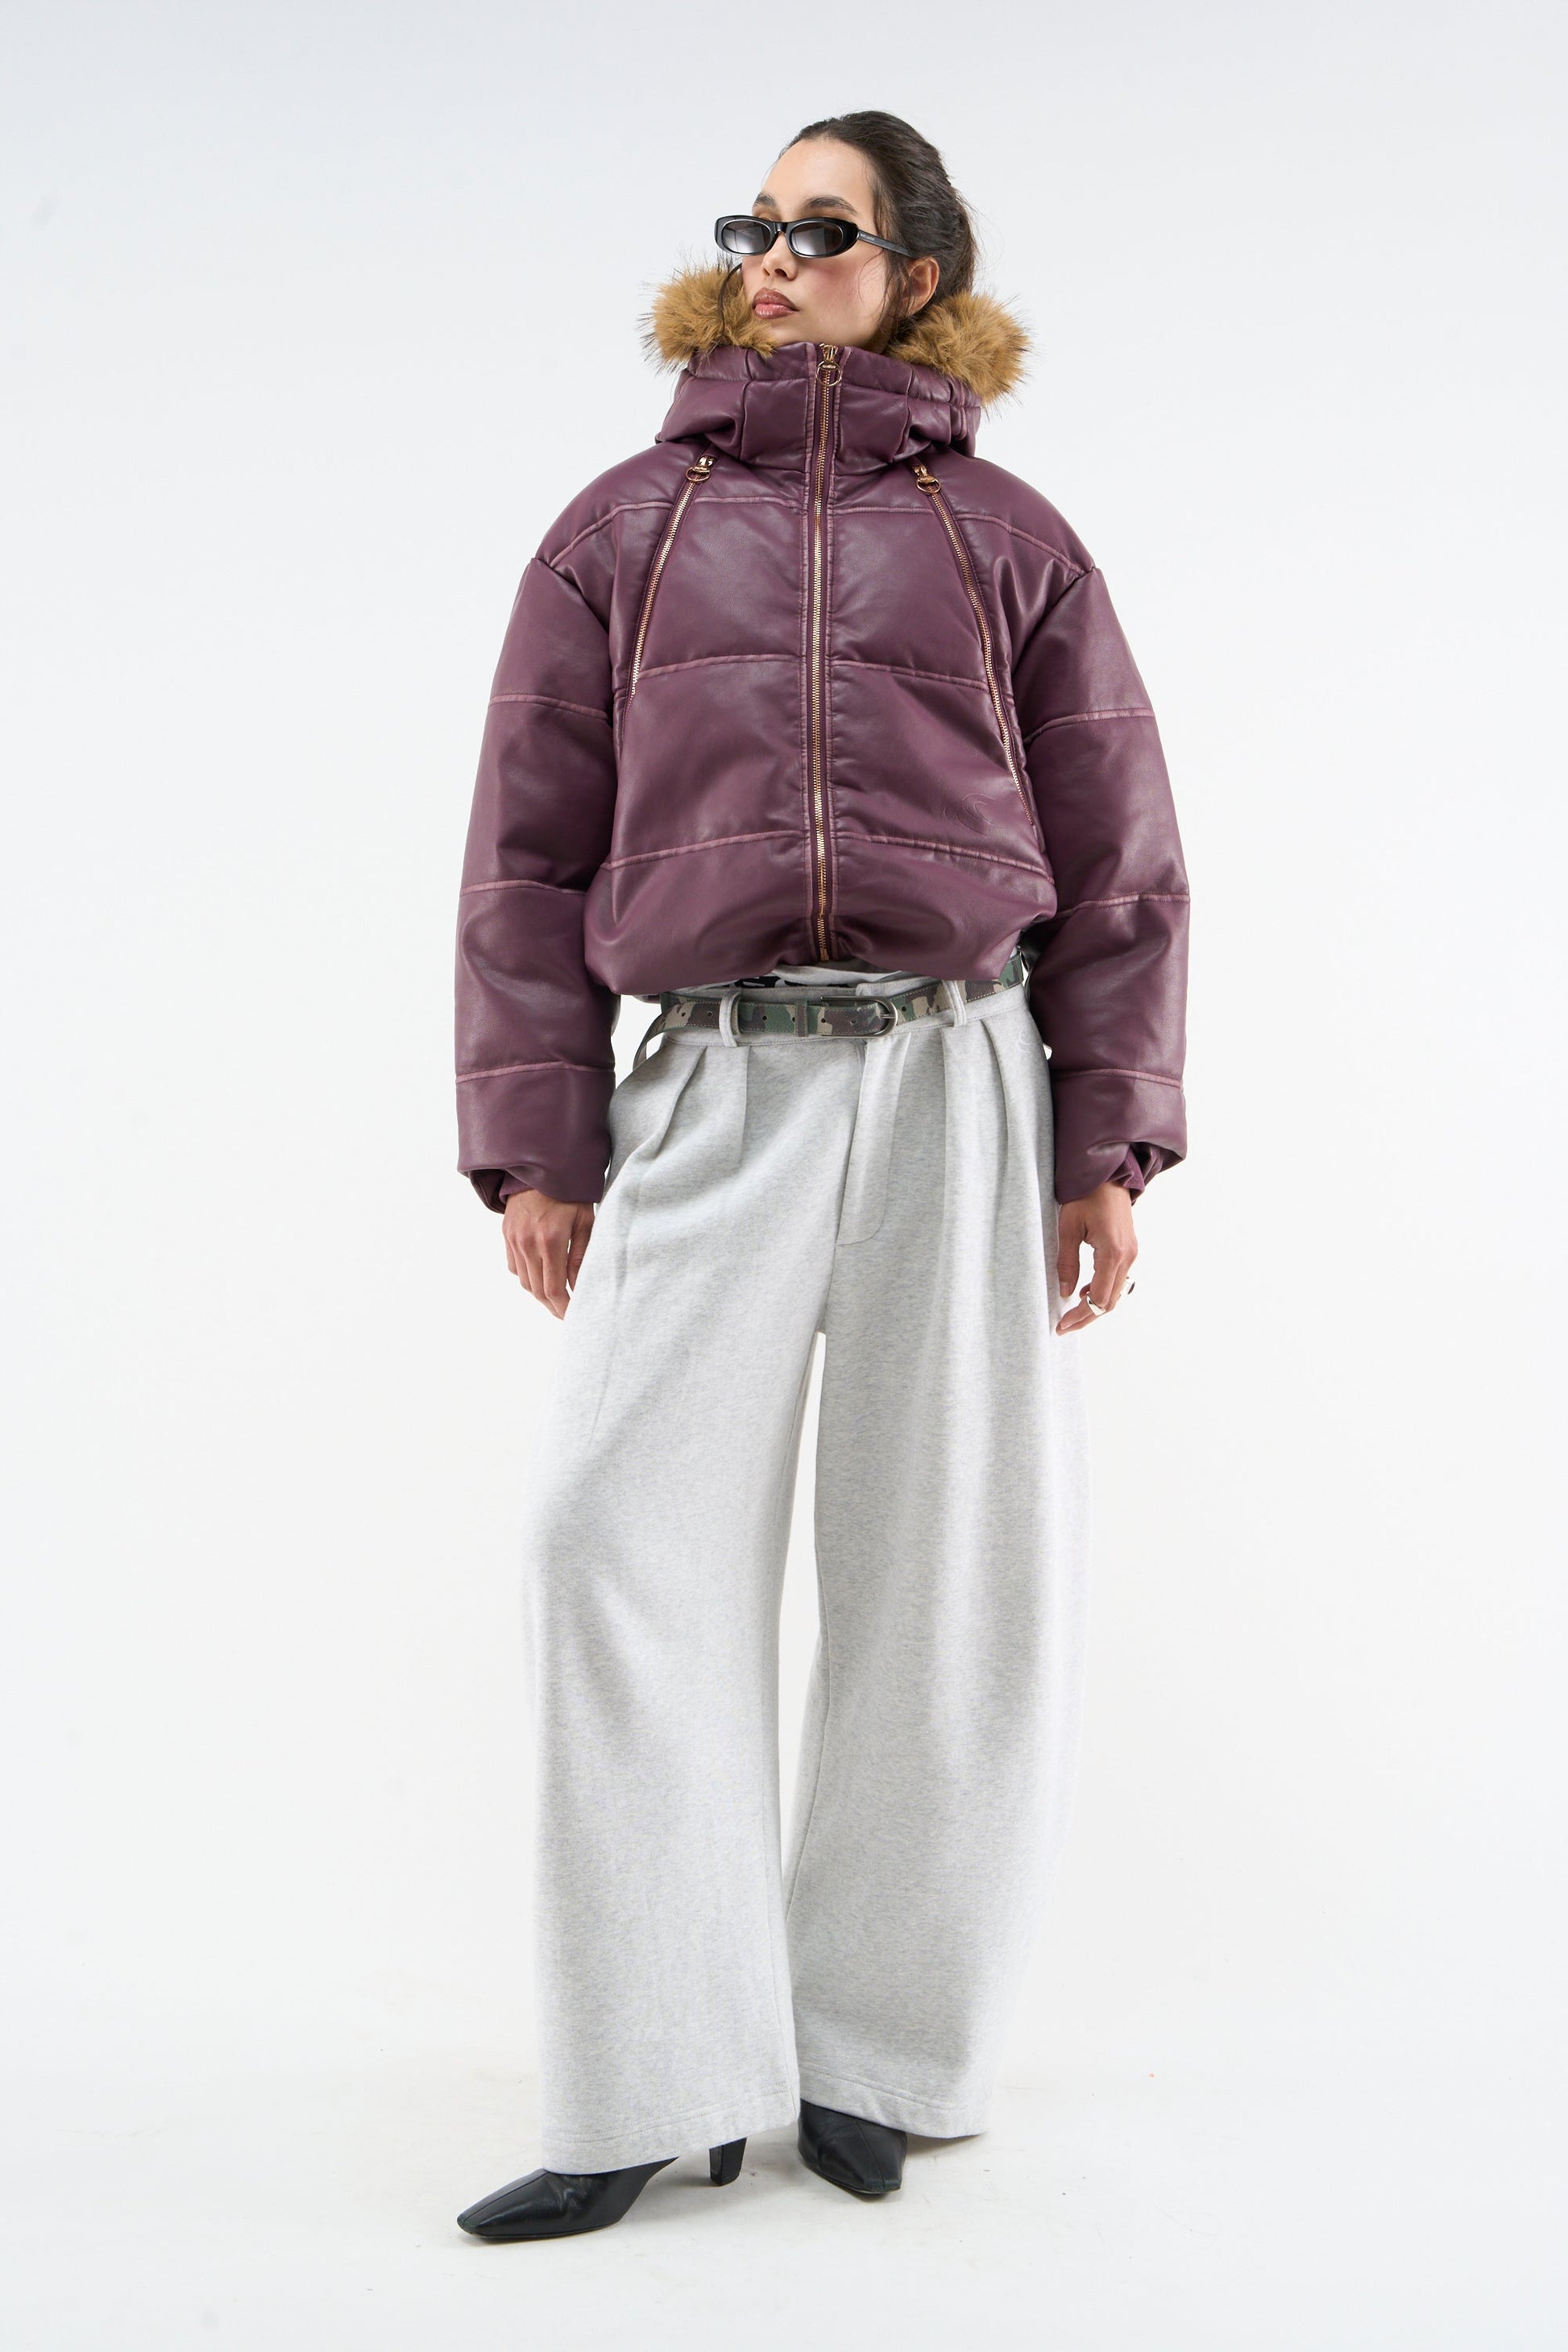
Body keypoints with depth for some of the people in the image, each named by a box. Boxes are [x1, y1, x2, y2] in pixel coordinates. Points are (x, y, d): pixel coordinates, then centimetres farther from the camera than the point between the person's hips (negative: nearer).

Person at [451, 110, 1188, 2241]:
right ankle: (662, 2086, -2)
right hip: (713, 1084, 1)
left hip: (959, 1078, 0)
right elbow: (532, 848, 11)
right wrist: (536, 1144, 1)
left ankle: (876, 2051, 15)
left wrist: (1106, 1145, 0)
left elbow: (1116, 862, 11)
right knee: (629, 1532, -10)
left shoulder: (1006, 536, 15)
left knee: (954, 1566, 0)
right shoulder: (626, 523, 17)